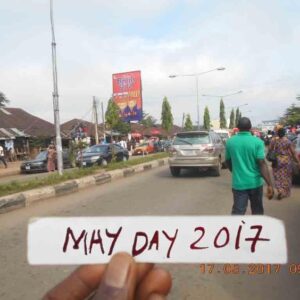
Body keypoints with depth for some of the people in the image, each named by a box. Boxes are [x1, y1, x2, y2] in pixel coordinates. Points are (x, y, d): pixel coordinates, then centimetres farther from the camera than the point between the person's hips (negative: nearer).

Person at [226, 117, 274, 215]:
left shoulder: (230, 142, -1)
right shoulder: (257, 142, -9)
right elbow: (262, 164, -16)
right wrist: (269, 184, -15)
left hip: (238, 183, 1)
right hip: (255, 182, 0)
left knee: (238, 211, 2)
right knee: (257, 210, 19)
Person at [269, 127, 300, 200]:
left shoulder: (273, 140, -9)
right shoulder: (288, 141, -9)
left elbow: (270, 150, -5)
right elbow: (293, 152, -8)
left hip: (277, 161, 0)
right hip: (287, 161, 1)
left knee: (278, 176, 8)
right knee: (286, 177, 14)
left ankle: (280, 190, -11)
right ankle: (286, 192, 24)